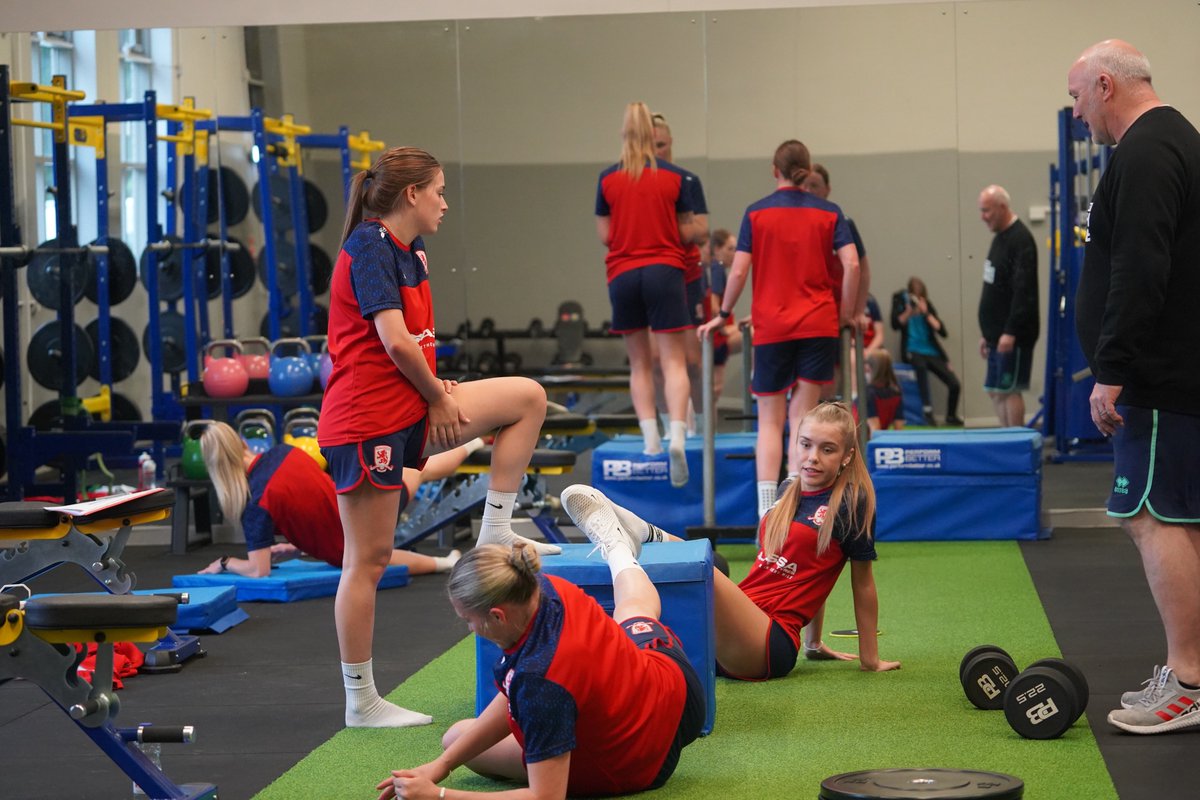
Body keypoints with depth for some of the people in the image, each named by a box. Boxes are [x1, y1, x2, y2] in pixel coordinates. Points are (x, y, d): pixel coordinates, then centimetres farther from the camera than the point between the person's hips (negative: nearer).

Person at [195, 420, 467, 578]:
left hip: (353, 551, -5)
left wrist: (225, 563, -4)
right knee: (418, 470, 36)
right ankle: (468, 444, 62)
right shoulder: (284, 452, -10)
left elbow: (259, 571, -22)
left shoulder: (256, 504, -26)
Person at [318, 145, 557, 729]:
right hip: (367, 421, -9)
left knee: (527, 398, 7)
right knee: (368, 559, -3)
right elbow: (395, 338, -21)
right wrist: (439, 397, -8)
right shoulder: (369, 245, -14)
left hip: (406, 411, 9)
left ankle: (495, 534, 8)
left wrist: (435, 391, -3)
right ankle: (360, 703, 5)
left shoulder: (402, 252, 15)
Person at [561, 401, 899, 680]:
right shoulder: (789, 493, 18)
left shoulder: (851, 502, -4)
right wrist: (813, 643, 26)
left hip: (772, 644, -7)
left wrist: (870, 659, 5)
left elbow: (862, 581, 1)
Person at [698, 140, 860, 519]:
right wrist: (847, 312, 6)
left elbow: (738, 271, -5)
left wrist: (724, 314, 7)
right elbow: (852, 265, -6)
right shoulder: (829, 213, 3)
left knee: (770, 420, 6)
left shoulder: (756, 213, 0)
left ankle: (767, 512, -3)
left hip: (770, 327, -1)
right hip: (818, 325, 1)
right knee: (802, 417, 3)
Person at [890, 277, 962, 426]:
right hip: (912, 351, -3)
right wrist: (909, 311, -21)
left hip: (931, 351, 3)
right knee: (921, 364, -40)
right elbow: (896, 324, -9)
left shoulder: (927, 304, 4)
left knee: (955, 385, -13)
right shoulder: (900, 300, 2)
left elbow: (942, 332, -4)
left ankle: (951, 416, 15)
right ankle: (928, 411, -38)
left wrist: (926, 313, -13)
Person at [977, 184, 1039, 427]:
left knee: (1009, 389, -7)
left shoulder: (1020, 240, -14)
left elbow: (1023, 291, -22)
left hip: (1014, 336, -10)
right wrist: (987, 334, 21)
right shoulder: (1000, 238, 17)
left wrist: (1010, 332, -26)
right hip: (998, 334, 10)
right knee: (995, 390, 10)